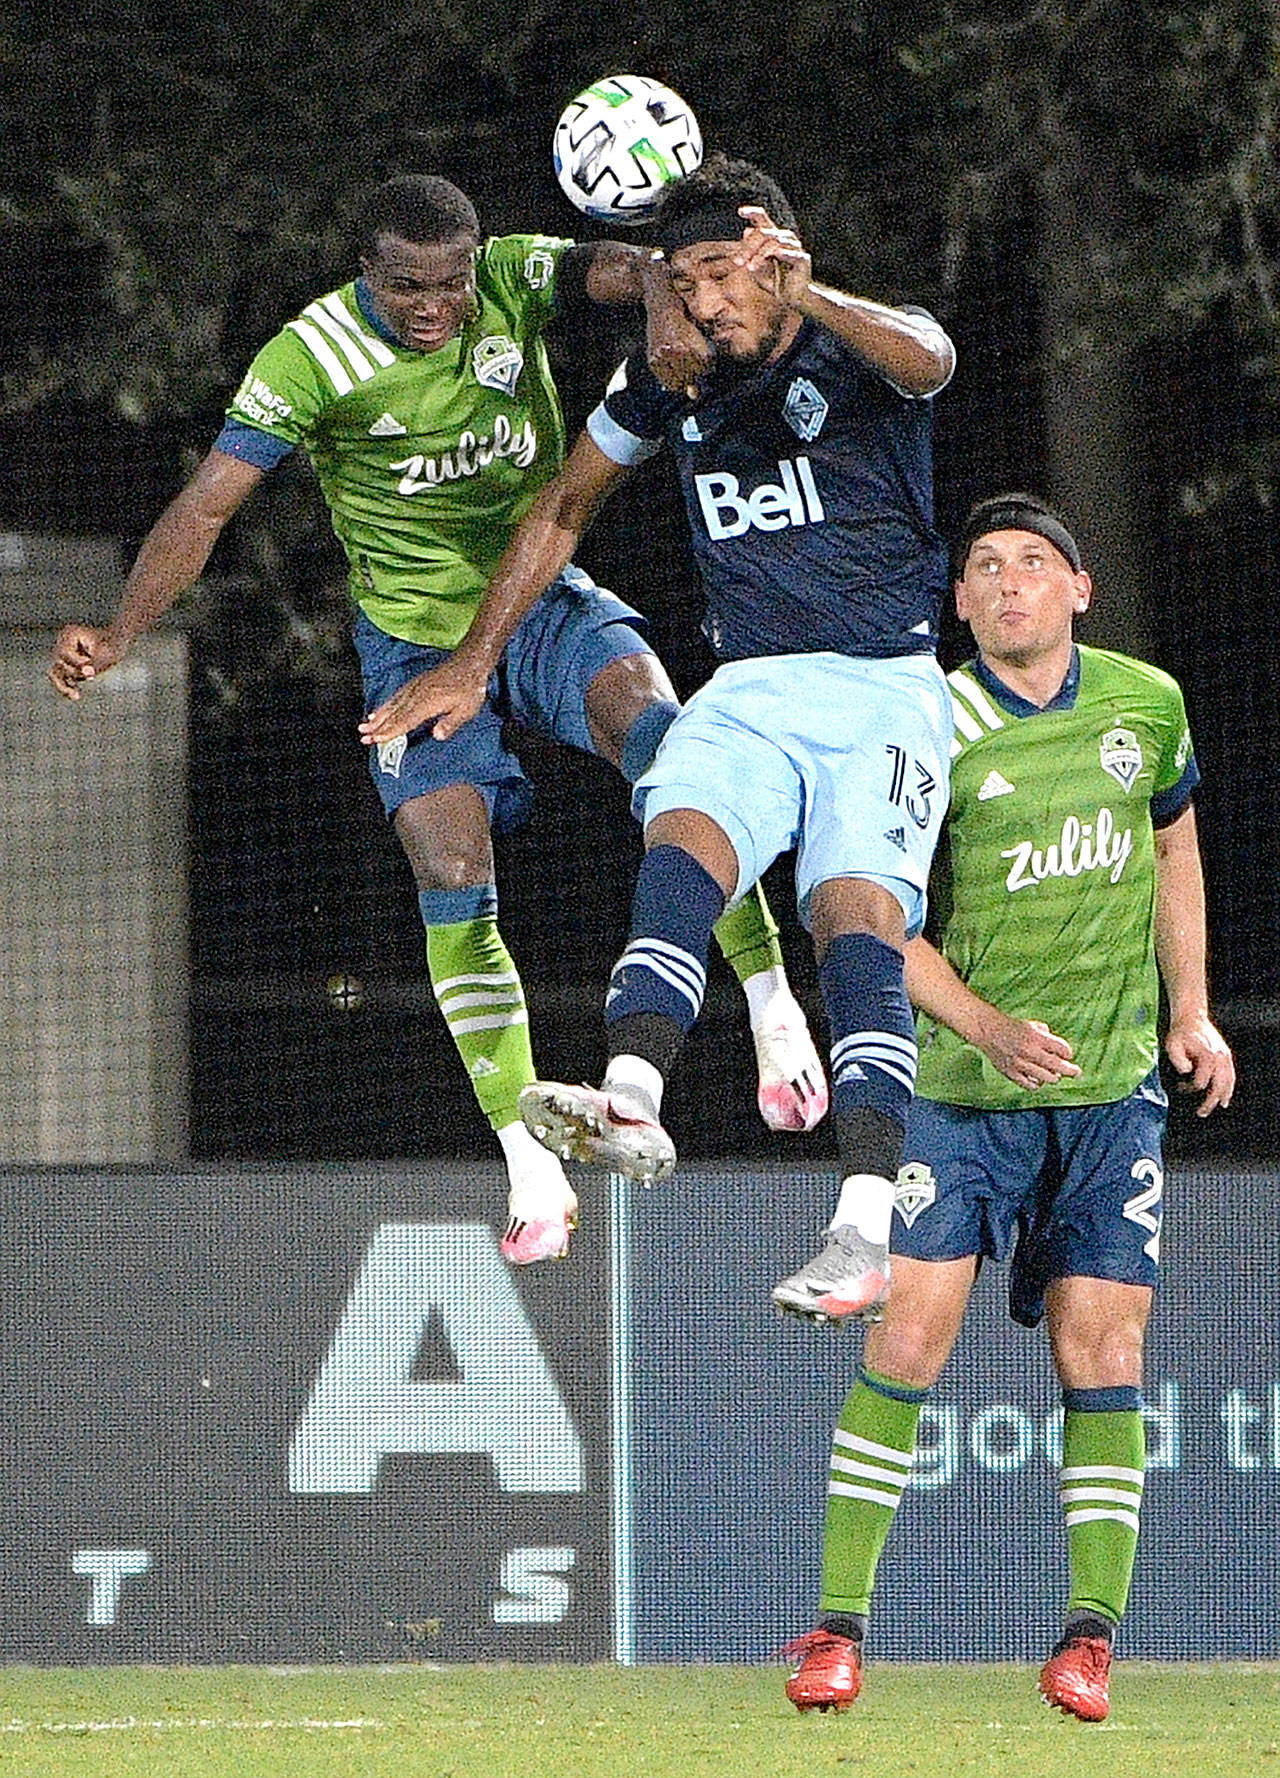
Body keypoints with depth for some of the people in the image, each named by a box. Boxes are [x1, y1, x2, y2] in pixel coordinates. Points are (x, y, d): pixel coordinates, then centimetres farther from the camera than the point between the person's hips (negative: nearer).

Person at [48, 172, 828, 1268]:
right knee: (454, 888, -13)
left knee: (660, 735, -29)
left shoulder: (513, 280, -10)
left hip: (543, 601, 1)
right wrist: (118, 632, -28)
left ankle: (772, 1005, -18)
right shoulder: (311, 357, -15)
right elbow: (207, 506, -16)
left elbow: (621, 268, -27)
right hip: (415, 639, -1)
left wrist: (666, 299, -52)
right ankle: (531, 1168, -5)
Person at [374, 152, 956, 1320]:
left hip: (883, 689, -4)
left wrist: (809, 301, -48)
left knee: (857, 918, -23)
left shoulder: (859, 352, -4)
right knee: (682, 846, -27)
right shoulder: (670, 381, 11)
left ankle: (866, 1225, -35)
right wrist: (474, 666, 22)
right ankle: (630, 1106, -50)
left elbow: (927, 359, -30)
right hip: (748, 693, 4)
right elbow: (562, 510, 24)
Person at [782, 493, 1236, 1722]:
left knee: (1099, 1353, -2)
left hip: (1115, 1083, 2)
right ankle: (839, 1624, -1)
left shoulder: (1146, 705, 3)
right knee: (907, 1337, -9)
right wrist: (989, 1026, -19)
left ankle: (1091, 1634, 4)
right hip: (962, 1085, -2)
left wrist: (1189, 1009, 14)